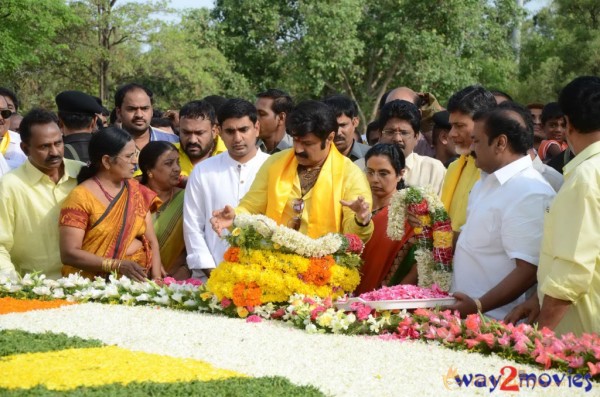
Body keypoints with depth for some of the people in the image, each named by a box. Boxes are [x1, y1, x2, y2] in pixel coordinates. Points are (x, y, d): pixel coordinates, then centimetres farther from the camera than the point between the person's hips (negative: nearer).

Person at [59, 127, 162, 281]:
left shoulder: (136, 190, 9)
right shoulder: (81, 197, -8)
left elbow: (151, 242, 9)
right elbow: (69, 254, -12)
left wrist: (157, 279, -7)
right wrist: (117, 265, -19)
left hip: (137, 280, 5)